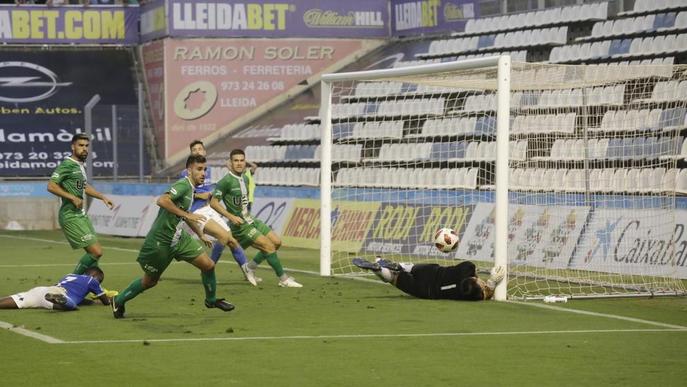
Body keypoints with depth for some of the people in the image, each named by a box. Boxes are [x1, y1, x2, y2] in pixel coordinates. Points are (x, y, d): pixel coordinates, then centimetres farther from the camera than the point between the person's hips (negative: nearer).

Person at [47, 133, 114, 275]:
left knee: (95, 252, 9)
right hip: (71, 217, -10)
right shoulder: (67, 165, -13)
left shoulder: (80, 166, 16)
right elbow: (51, 186, -21)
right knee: (96, 252, -13)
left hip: (81, 216, 10)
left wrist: (102, 197, 27)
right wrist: (72, 198, -22)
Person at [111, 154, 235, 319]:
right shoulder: (183, 185, -19)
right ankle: (118, 301, 27)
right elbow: (162, 200, -36)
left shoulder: (190, 188, 10)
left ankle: (211, 300, 23)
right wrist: (187, 215, -32)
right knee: (150, 281, 7)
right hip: (160, 240, -8)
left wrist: (201, 235, 36)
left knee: (208, 265, 0)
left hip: (178, 237, 8)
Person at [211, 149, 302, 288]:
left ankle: (249, 268, 18)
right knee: (269, 246, -14)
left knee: (276, 242, 7)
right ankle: (284, 279, -4)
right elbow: (213, 202, -17)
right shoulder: (226, 181, -16)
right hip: (240, 225, -9)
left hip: (250, 220, 9)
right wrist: (231, 217, -22)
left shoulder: (245, 179, 11)